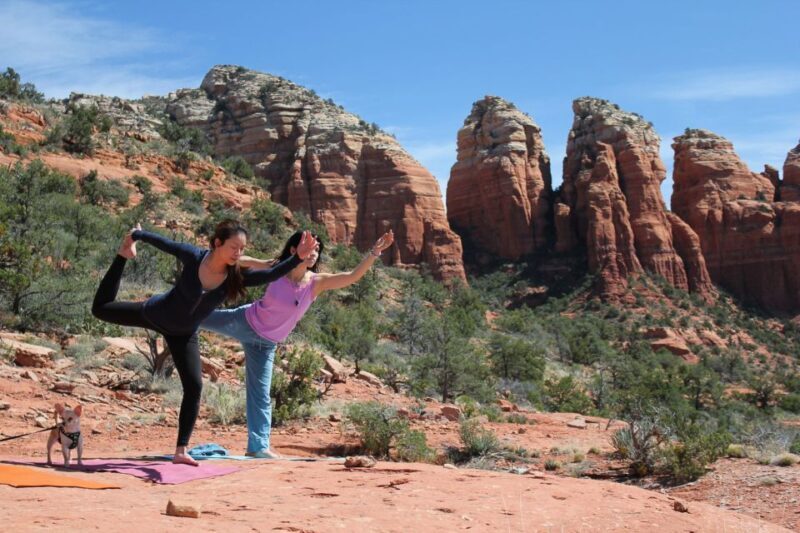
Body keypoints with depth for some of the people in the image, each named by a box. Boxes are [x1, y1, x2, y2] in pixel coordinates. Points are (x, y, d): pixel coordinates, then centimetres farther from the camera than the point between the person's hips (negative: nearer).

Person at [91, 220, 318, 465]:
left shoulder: (236, 276, -24)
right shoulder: (194, 257, -29)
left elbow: (272, 274, -35)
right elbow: (162, 242, -13)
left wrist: (299, 257, -49)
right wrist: (135, 235, -1)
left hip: (183, 334, 1)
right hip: (155, 313, -1)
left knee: (194, 387, -10)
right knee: (101, 308, 16)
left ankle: (181, 451, -1)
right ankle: (124, 255, 37)